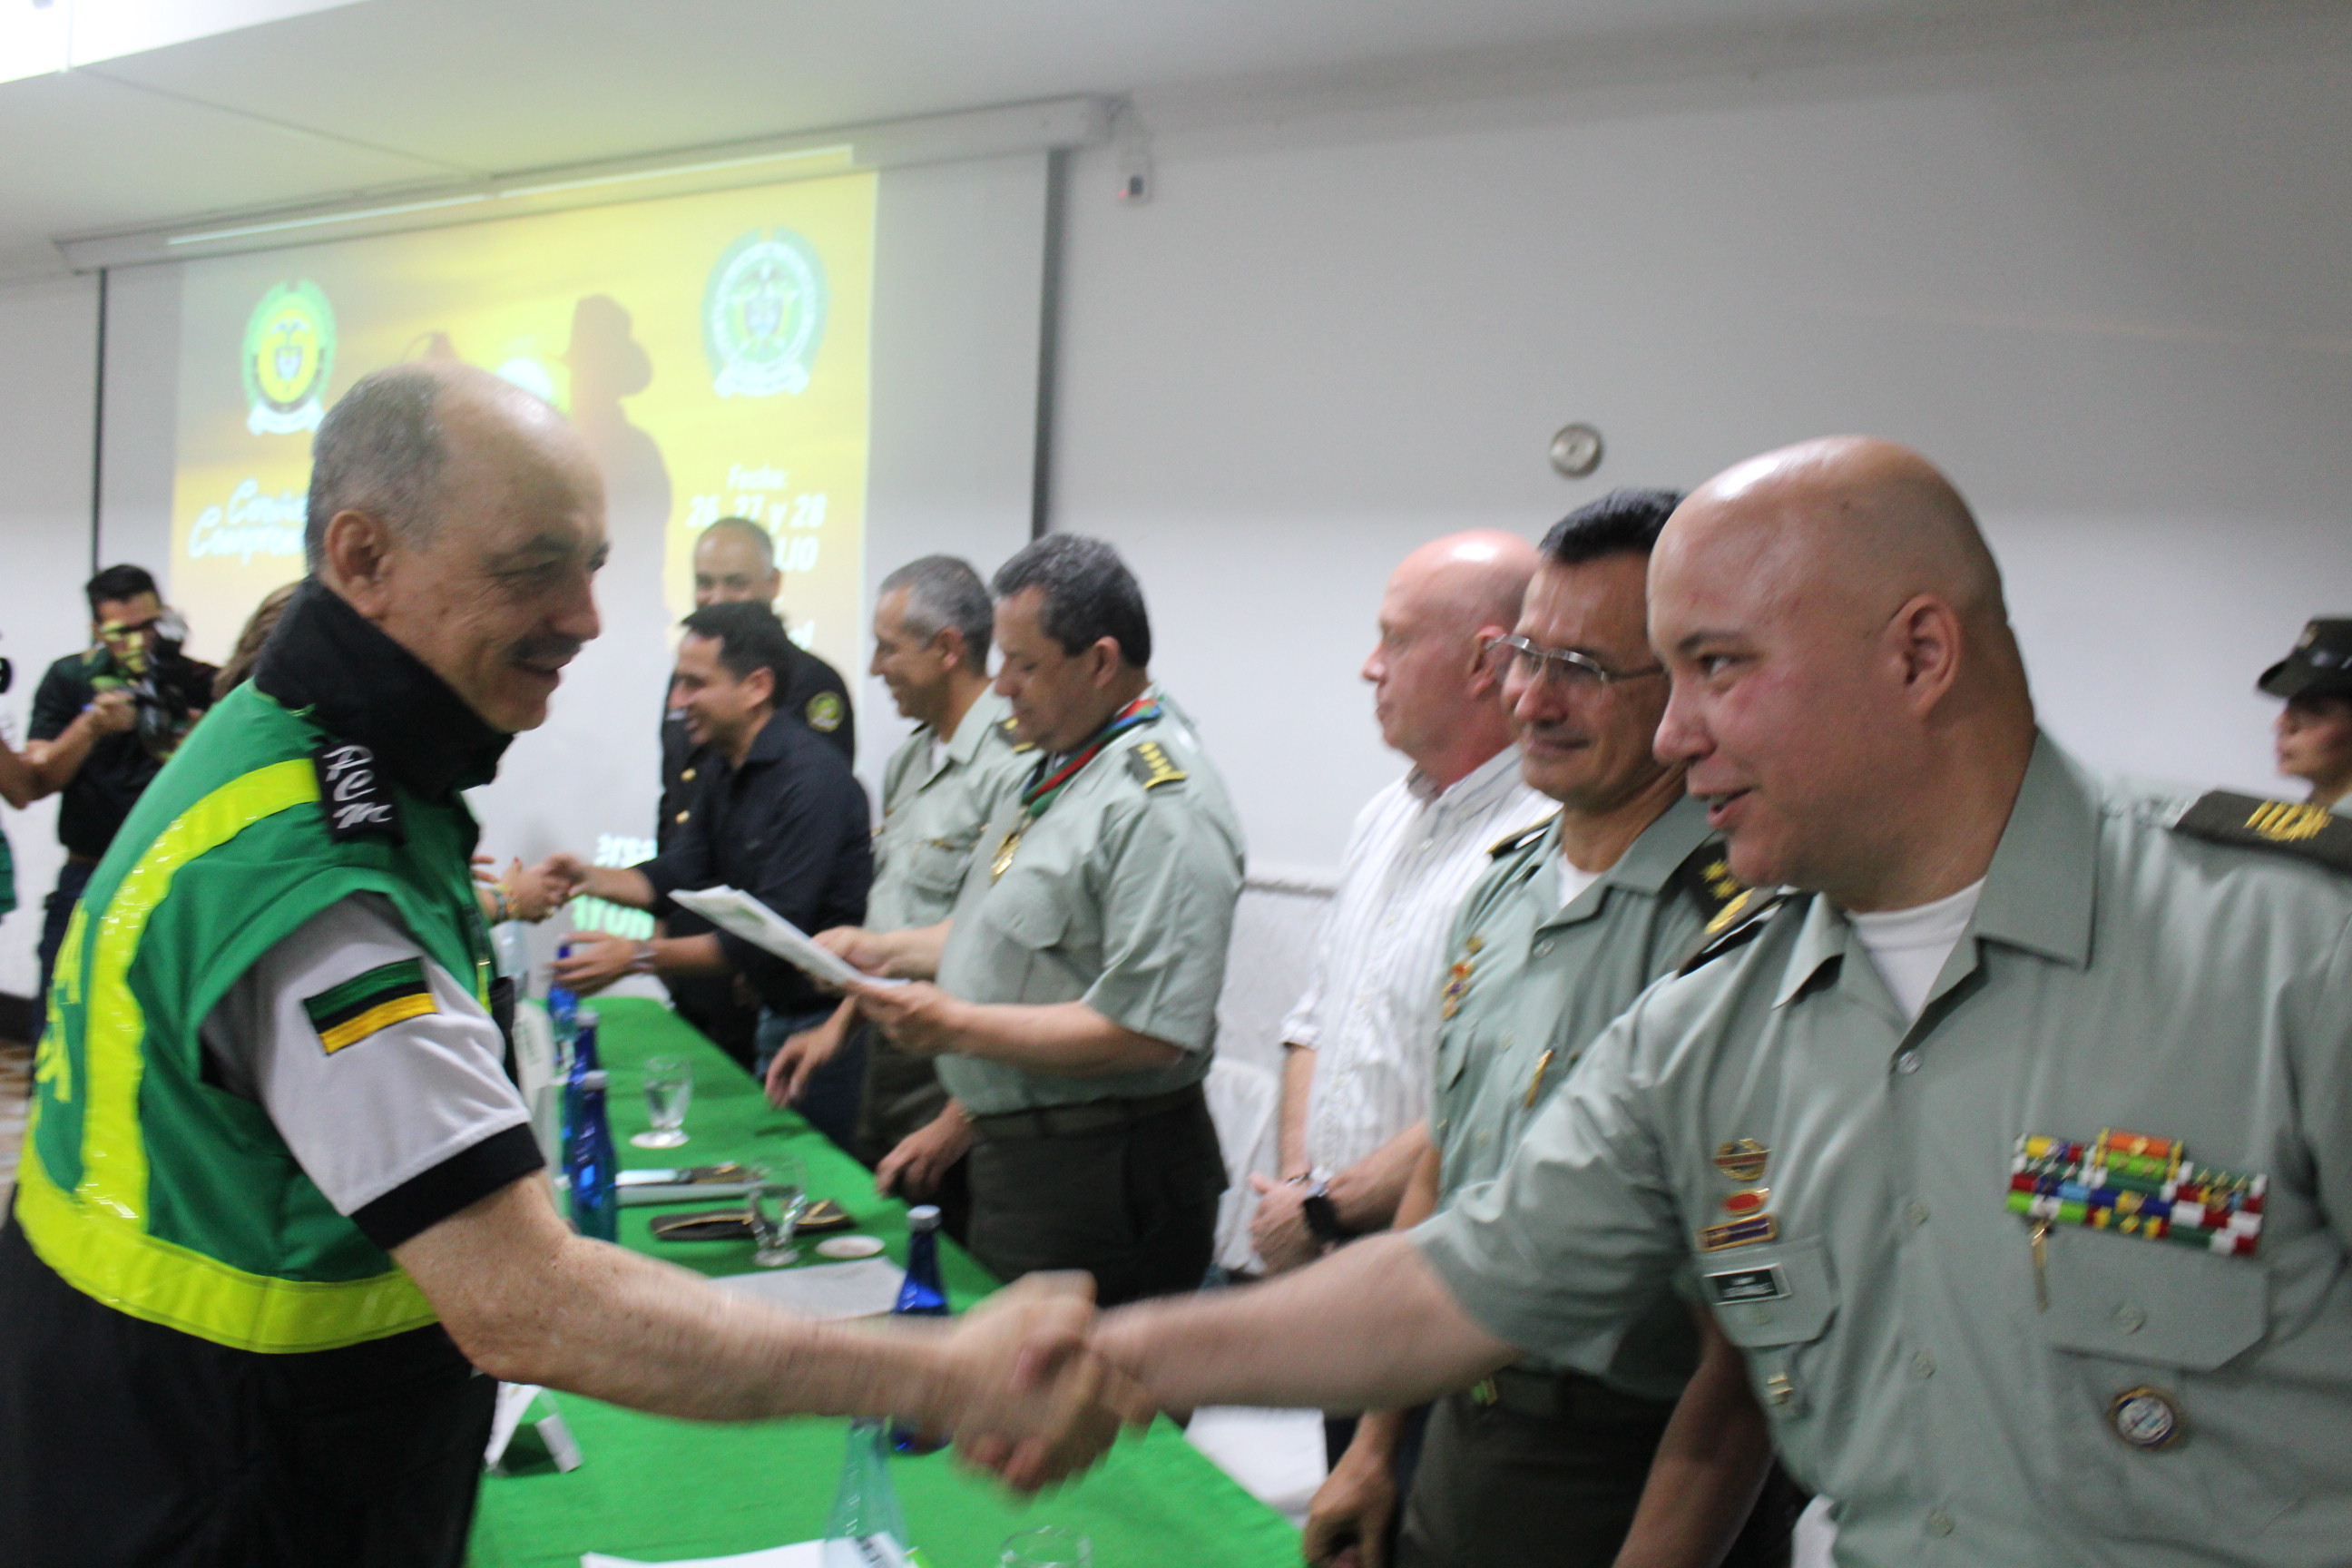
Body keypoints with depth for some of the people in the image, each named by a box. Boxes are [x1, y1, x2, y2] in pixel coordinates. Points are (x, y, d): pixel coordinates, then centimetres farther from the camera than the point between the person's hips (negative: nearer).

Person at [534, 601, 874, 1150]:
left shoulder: (810, 779, -23)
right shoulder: (723, 768, 7)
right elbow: (679, 876, 13)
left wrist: (640, 956, -25)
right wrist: (588, 877, -4)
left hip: (828, 1021, -9)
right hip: (777, 1015, 9)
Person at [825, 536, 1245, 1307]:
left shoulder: (1160, 803, -21)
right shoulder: (1058, 767, 12)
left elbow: (1149, 1032, -27)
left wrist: (960, 1028, -24)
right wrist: (887, 951, 11)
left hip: (1098, 1185, -10)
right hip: (1011, 1153, 10)